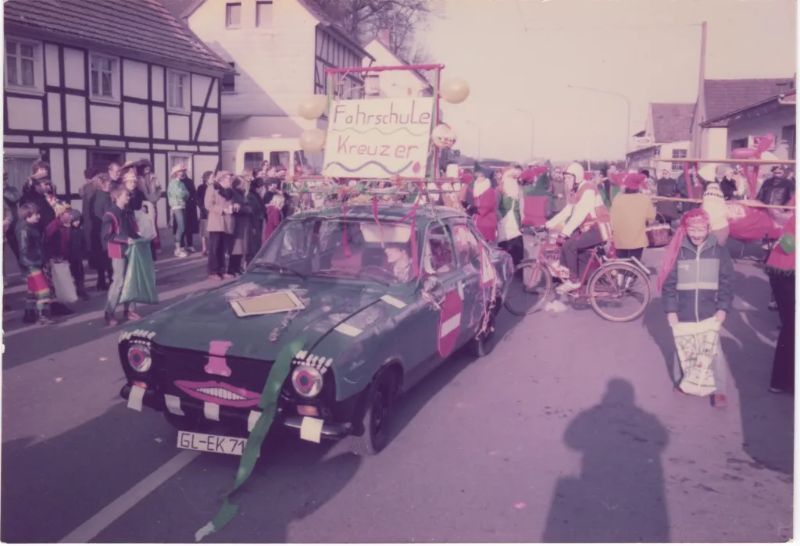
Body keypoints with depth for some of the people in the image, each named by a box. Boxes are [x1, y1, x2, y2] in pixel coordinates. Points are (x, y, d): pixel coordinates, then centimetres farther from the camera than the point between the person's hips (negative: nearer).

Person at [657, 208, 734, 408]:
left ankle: (719, 389, 8)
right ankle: (682, 381, 31)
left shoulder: (719, 251, -2)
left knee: (712, 350, -3)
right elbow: (668, 283, -2)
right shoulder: (678, 251, -4)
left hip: (709, 313, 0)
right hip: (683, 313, 1)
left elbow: (727, 283, 1)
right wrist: (670, 310, -5)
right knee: (683, 349, 12)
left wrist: (723, 309, -4)